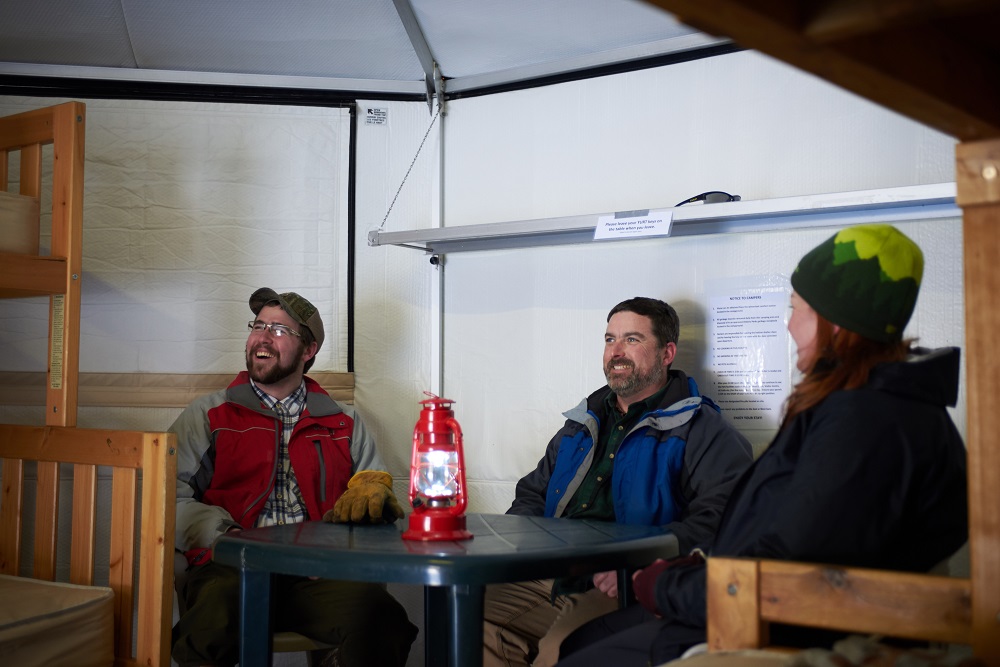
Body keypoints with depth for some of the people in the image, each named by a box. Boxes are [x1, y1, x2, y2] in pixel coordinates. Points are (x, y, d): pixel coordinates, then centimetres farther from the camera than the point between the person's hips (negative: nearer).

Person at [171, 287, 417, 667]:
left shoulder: (345, 425, 22)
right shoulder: (208, 416, 16)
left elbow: (377, 490, 19)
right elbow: (171, 497, 5)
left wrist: (369, 494, -6)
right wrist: (228, 539, -12)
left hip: (317, 575, 2)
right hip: (231, 571, -1)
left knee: (382, 619, -29)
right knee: (214, 615, -37)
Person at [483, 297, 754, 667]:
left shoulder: (702, 431, 4)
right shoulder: (582, 424, 26)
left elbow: (720, 515, -12)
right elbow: (533, 494, 33)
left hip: (626, 594, -5)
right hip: (548, 580, 6)